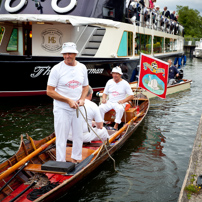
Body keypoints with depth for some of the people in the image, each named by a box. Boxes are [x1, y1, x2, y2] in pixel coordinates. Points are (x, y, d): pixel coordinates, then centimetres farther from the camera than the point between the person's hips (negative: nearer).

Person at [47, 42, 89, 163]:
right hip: (62, 109, -5)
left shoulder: (82, 68, 4)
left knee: (79, 137, 14)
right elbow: (50, 91, -12)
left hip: (78, 108, 5)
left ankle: (76, 160, 32)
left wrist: (82, 99, -4)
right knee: (61, 138, 0)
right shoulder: (57, 69, -11)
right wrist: (68, 100, -18)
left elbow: (85, 86, 16)